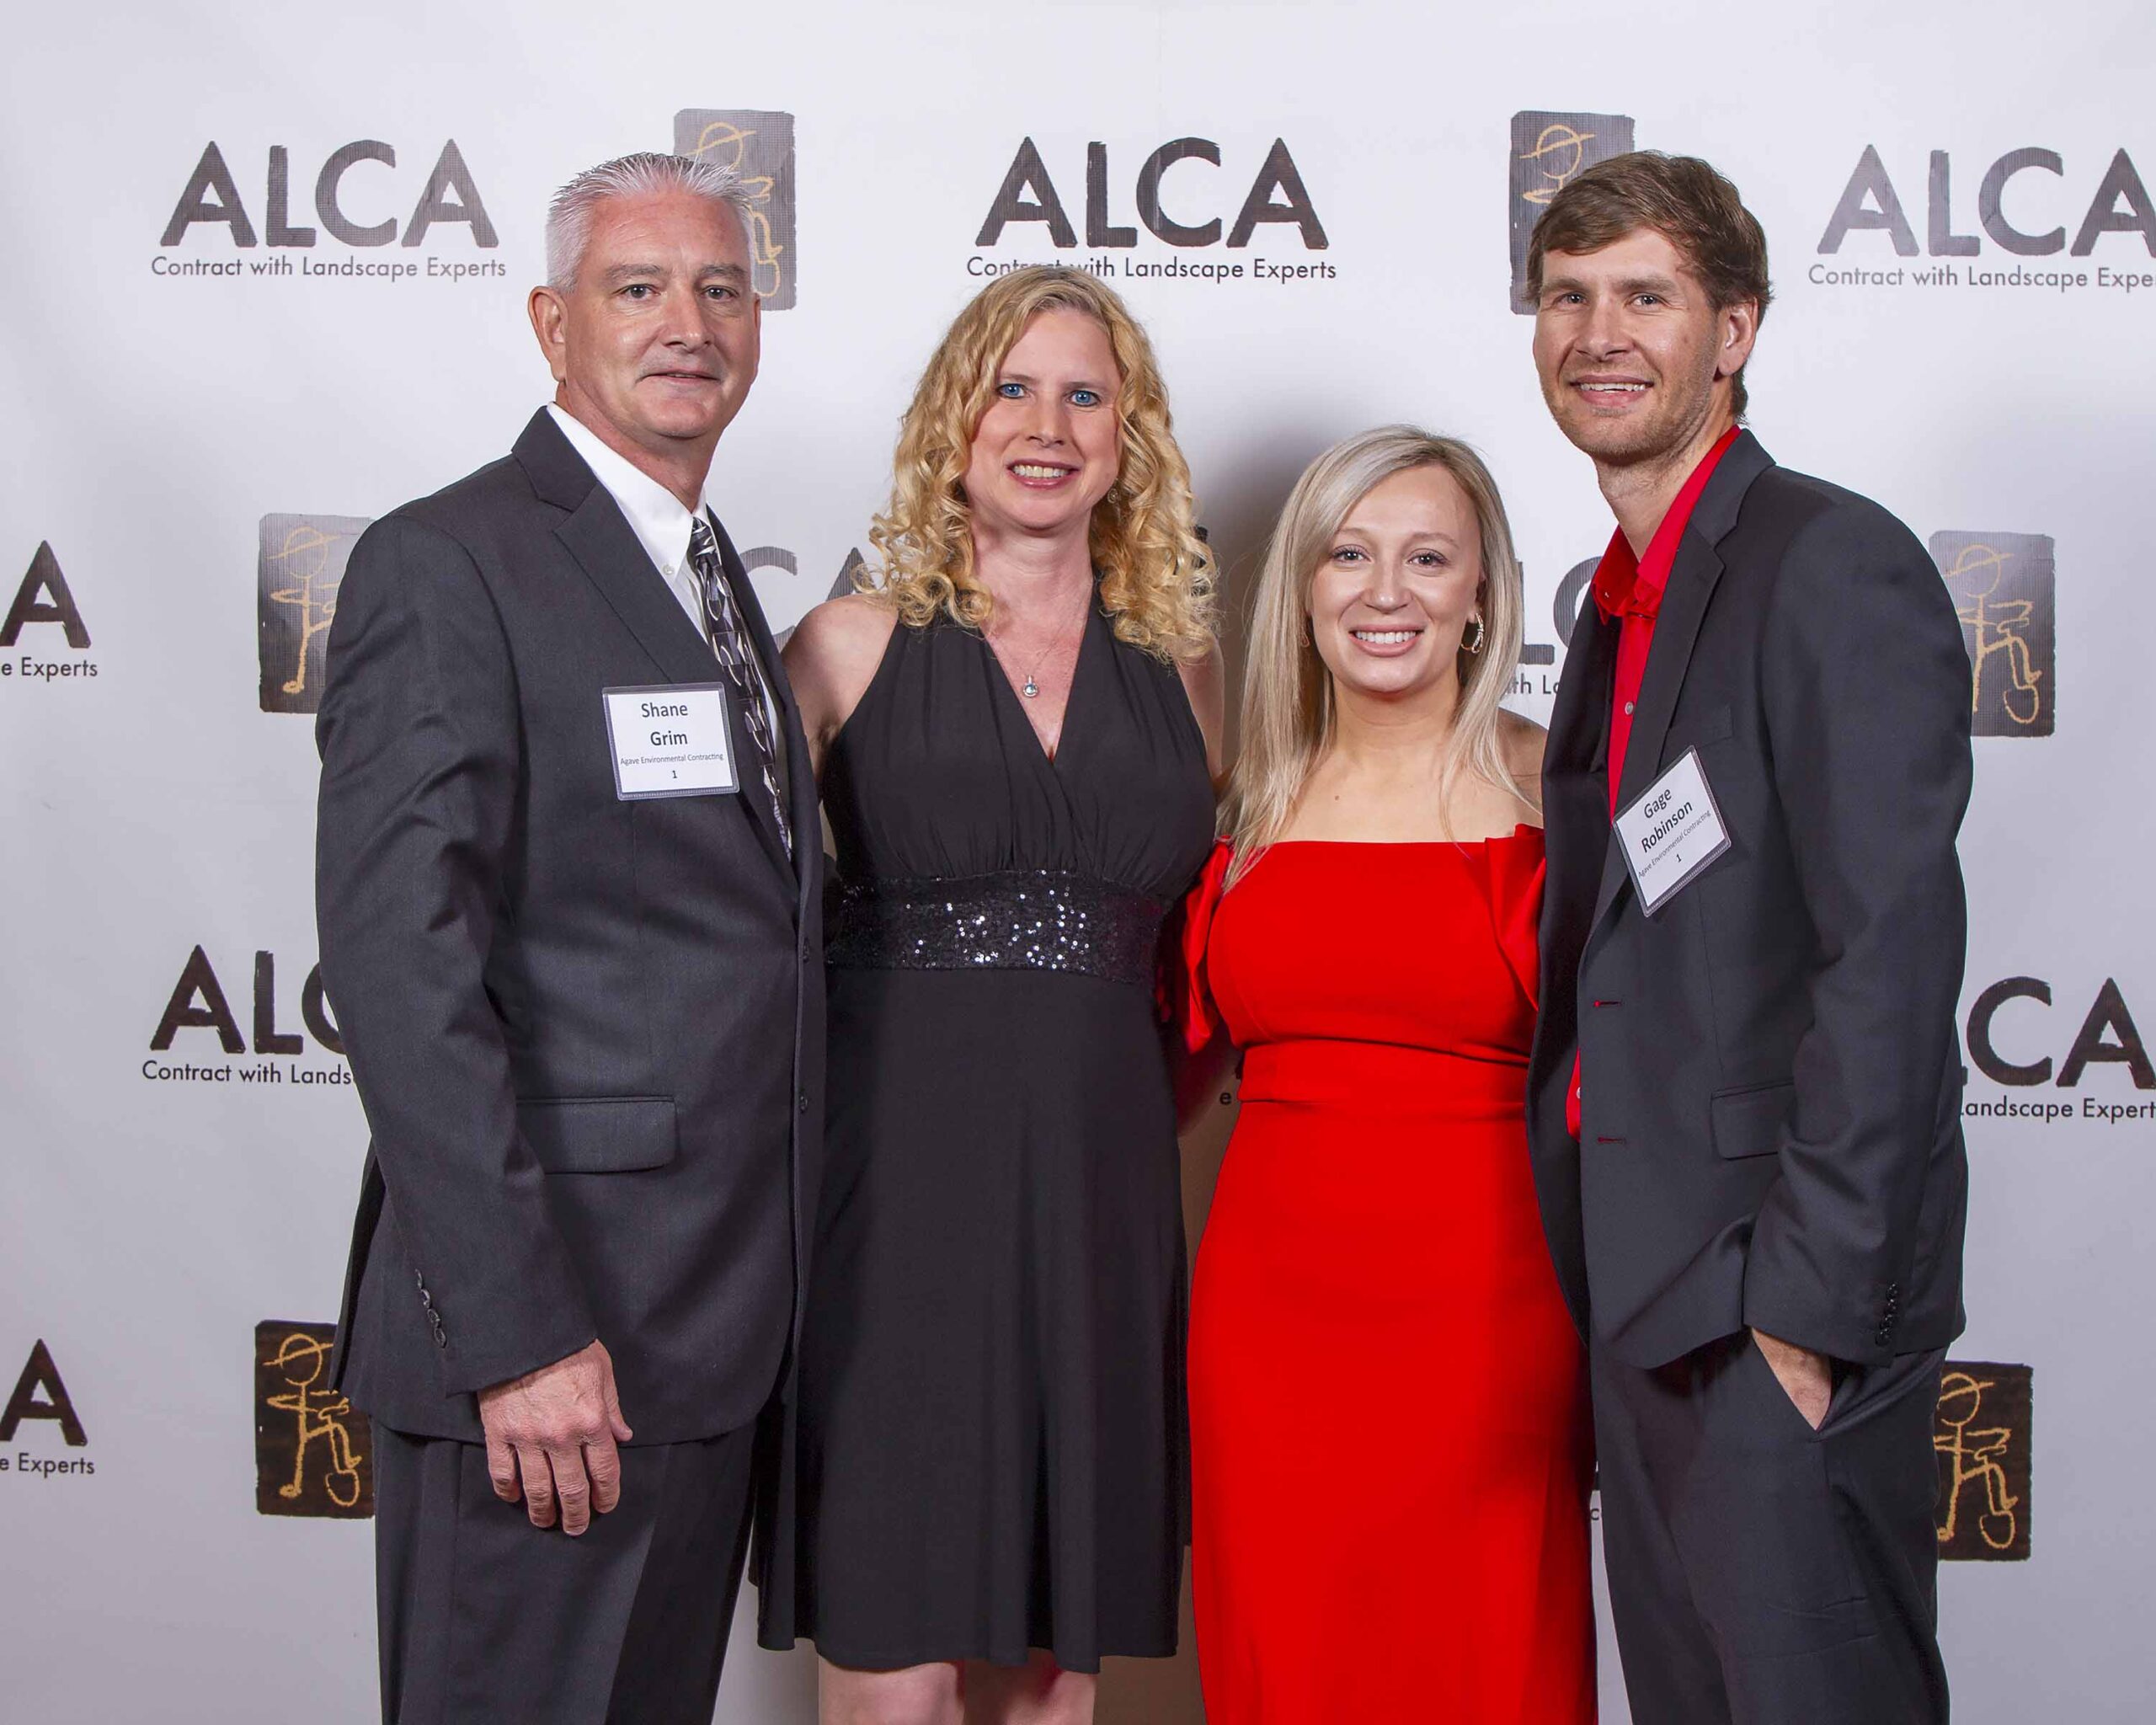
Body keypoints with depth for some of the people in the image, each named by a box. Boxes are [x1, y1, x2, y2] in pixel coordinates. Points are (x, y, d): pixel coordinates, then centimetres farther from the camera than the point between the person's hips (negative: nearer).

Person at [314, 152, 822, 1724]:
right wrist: (518, 1333, -22)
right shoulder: (447, 563, -10)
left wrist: (770, 1293, 15)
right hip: (542, 1327, -8)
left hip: (724, 1328, 8)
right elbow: (400, 960, -18)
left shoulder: (717, 580, 16)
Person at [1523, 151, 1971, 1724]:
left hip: (1786, 1296, -8)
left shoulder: (1837, 566, -12)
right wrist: (1602, 1268, 12)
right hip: (1649, 1292, 9)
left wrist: (1810, 1298, -20)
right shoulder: (1624, 605, 15)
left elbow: (1892, 956, -19)